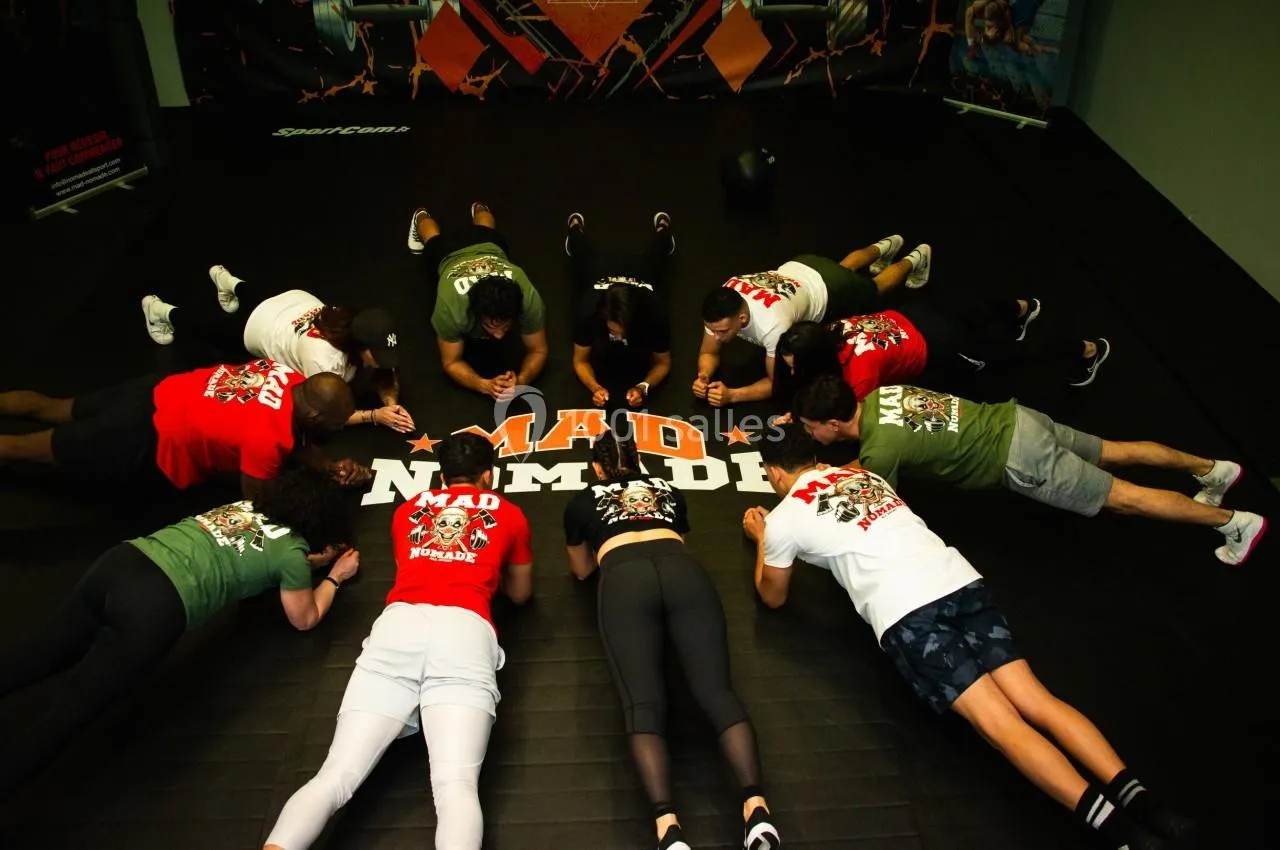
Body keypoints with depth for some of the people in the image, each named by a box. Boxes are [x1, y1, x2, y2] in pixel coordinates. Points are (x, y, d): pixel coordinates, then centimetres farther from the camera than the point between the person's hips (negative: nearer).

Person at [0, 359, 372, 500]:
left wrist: (331, 468, -7)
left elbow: (295, 436, 8)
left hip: (157, 394, 7)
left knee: (53, 409, 29)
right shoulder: (266, 437, -34)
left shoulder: (291, 380, -11)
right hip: (143, 443, -7)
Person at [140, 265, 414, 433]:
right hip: (256, 325, -4)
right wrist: (374, 415, -49)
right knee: (218, 327, 28)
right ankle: (164, 312, 49)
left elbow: (386, 377, -19)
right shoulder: (324, 359, -48)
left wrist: (391, 402, -40)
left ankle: (228, 282, 60)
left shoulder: (365, 336, -32)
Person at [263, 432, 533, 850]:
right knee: (456, 785, -18)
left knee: (335, 777, -7)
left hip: (398, 625, 2)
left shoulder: (408, 509, 31)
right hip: (464, 632, -2)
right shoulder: (509, 513, 26)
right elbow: (521, 594, 38)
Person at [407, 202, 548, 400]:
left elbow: (538, 351, -32)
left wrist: (521, 381, -53)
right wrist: (485, 386, -55)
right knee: (435, 240, 37)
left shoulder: (528, 297, -47)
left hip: (490, 247, 1)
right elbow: (451, 362, -35)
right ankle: (421, 216, 64)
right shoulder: (451, 306, -49)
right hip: (451, 254, -1)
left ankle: (478, 209, 65)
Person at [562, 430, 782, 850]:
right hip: (683, 571, 2)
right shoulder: (668, 490, 35)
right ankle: (756, 807, -30)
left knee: (642, 702, -13)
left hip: (624, 579, -2)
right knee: (716, 689, -9)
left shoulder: (582, 502, 30)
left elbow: (582, 570, 43)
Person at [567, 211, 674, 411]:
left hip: (642, 271, 0)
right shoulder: (590, 309, -47)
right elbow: (580, 361, -32)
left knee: (654, 253, 37)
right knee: (584, 254, 37)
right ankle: (576, 225, 64)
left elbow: (663, 363, -32)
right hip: (598, 271, 0)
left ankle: (662, 226, 64)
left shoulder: (654, 312, -48)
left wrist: (644, 387, -52)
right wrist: (594, 387, -53)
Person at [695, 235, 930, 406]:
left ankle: (914, 260, 56)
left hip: (828, 291, -4)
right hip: (797, 269, 5)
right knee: (843, 269, 38)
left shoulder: (772, 325, -50)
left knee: (873, 289, 29)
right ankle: (883, 247, 65)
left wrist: (732, 395, -50)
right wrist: (703, 376, -41)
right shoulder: (719, 309, -34)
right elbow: (709, 353, -18)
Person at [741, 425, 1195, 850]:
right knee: (1035, 702, 0)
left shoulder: (784, 519, 11)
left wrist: (762, 539, 40)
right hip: (960, 580, 6)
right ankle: (1135, 795, -14)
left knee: (1000, 724, -10)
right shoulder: (862, 474, 28)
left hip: (904, 614, -6)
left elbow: (773, 596, 26)